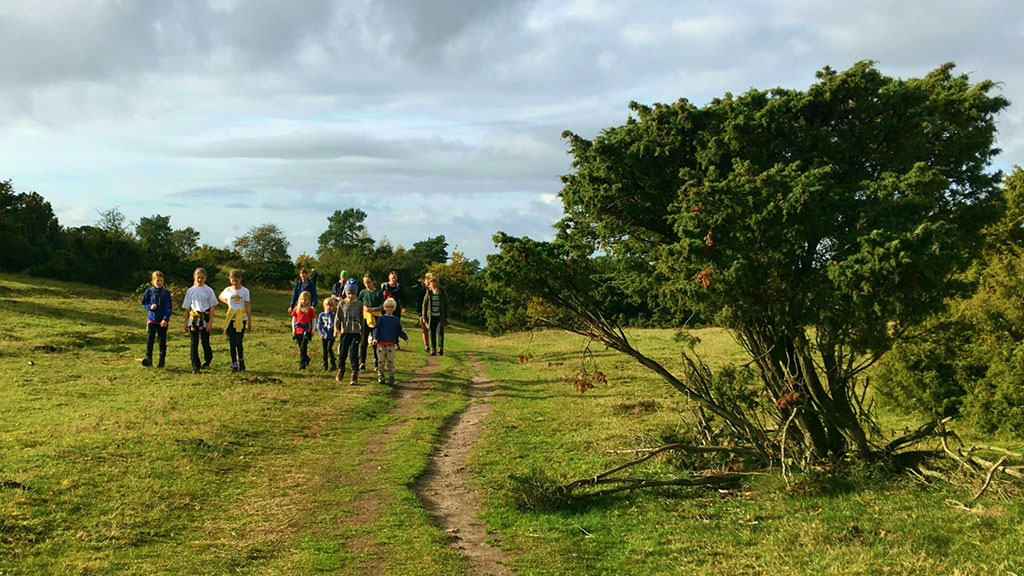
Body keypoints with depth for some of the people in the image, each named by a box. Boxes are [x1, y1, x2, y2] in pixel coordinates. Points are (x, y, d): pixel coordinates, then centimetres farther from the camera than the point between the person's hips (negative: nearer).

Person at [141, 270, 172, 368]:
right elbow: (144, 303, 11)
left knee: (162, 340, 6)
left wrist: (166, 319, -16)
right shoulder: (149, 291, 1)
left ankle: (161, 360, 13)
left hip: (163, 321, -1)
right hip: (151, 319, 1)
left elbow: (168, 307, -5)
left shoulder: (166, 293, -2)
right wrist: (150, 306, -12)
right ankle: (148, 358, -11)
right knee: (149, 339, -10)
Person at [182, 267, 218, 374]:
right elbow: (187, 308, 12)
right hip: (193, 319, 1)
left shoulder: (208, 290, 2)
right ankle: (195, 367, -1)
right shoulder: (191, 291, 8)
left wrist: (210, 322, -6)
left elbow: (212, 307, 1)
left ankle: (207, 360, 33)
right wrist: (186, 322, 8)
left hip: (205, 319, -1)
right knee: (193, 343, -4)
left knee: (205, 342, 5)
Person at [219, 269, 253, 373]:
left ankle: (241, 360, 15)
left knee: (238, 342, -8)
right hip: (231, 319, 2)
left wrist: (250, 321, 0)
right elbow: (220, 297, 25)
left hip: (241, 319, -2)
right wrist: (227, 303, 7)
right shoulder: (228, 290, 4)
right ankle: (234, 364, 8)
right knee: (232, 343, 1)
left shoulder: (245, 291, -2)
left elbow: (248, 307, 0)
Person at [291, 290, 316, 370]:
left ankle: (302, 364, -12)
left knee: (303, 347, -14)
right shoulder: (296, 309, 5)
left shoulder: (310, 310, -1)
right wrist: (293, 329, 7)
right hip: (298, 330, 4)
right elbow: (293, 319, 12)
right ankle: (307, 359, 33)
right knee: (301, 348, 11)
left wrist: (312, 330, 2)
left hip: (307, 331, -4)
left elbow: (313, 320, 6)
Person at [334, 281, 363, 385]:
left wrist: (362, 332, 14)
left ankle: (355, 374, -4)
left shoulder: (359, 304, 5)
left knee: (354, 353, -8)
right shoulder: (342, 304, 3)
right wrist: (336, 329, -13)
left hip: (355, 332, -1)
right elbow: (338, 317, 1)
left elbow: (361, 319, 12)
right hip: (344, 332, 1)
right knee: (342, 353, 6)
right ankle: (340, 370, 30)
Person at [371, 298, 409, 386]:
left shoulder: (396, 319, 10)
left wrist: (405, 338, 3)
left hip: (391, 344, 1)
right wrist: (375, 338, -16)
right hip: (381, 343, -1)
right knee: (381, 361, 2)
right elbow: (376, 329, 0)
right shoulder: (381, 318, 4)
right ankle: (380, 376, 13)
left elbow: (399, 331, 16)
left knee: (390, 361, -2)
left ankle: (391, 377, 3)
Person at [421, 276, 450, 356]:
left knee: (440, 331, -15)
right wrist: (424, 317, 5)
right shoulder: (429, 293, 2)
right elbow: (424, 305, 8)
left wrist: (447, 317, 0)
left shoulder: (443, 293, -2)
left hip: (440, 316, -2)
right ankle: (433, 349, 9)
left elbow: (446, 305, 3)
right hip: (431, 316, 2)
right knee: (432, 333, 4)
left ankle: (440, 348, -17)